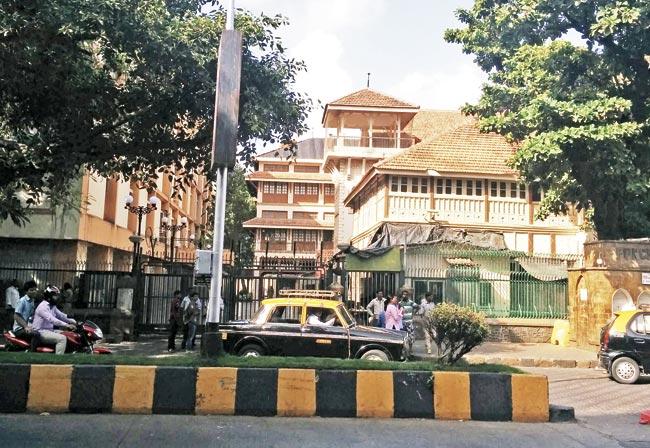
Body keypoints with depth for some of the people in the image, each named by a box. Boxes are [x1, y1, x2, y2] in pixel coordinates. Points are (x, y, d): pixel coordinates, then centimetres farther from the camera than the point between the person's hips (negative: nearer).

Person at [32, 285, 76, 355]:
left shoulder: (52, 306, 15)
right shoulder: (43, 306, -17)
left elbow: (61, 316, 14)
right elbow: (51, 319, -30)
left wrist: (74, 322, -1)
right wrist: (67, 325, -37)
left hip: (50, 330, 10)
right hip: (42, 332, -10)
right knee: (62, 338, -26)